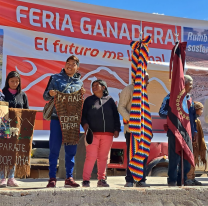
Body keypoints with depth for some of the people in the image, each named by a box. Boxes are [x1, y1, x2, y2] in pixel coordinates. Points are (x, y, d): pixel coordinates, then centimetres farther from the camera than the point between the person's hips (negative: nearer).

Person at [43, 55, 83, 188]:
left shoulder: (79, 82, 15)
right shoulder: (55, 78, 9)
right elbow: (45, 96, 8)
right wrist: (50, 94, -15)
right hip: (57, 117, -2)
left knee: (71, 150, 4)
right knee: (54, 148, -3)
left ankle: (69, 178, 11)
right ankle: (52, 178, 3)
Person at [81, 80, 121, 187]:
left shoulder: (110, 100, 13)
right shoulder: (89, 100, 12)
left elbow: (116, 115, 14)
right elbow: (83, 114, 10)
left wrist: (116, 129, 7)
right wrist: (85, 124, -9)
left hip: (107, 134, 2)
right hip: (93, 133, -1)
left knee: (103, 157, 5)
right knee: (91, 157, -9)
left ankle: (101, 179, 13)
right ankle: (86, 180, -6)